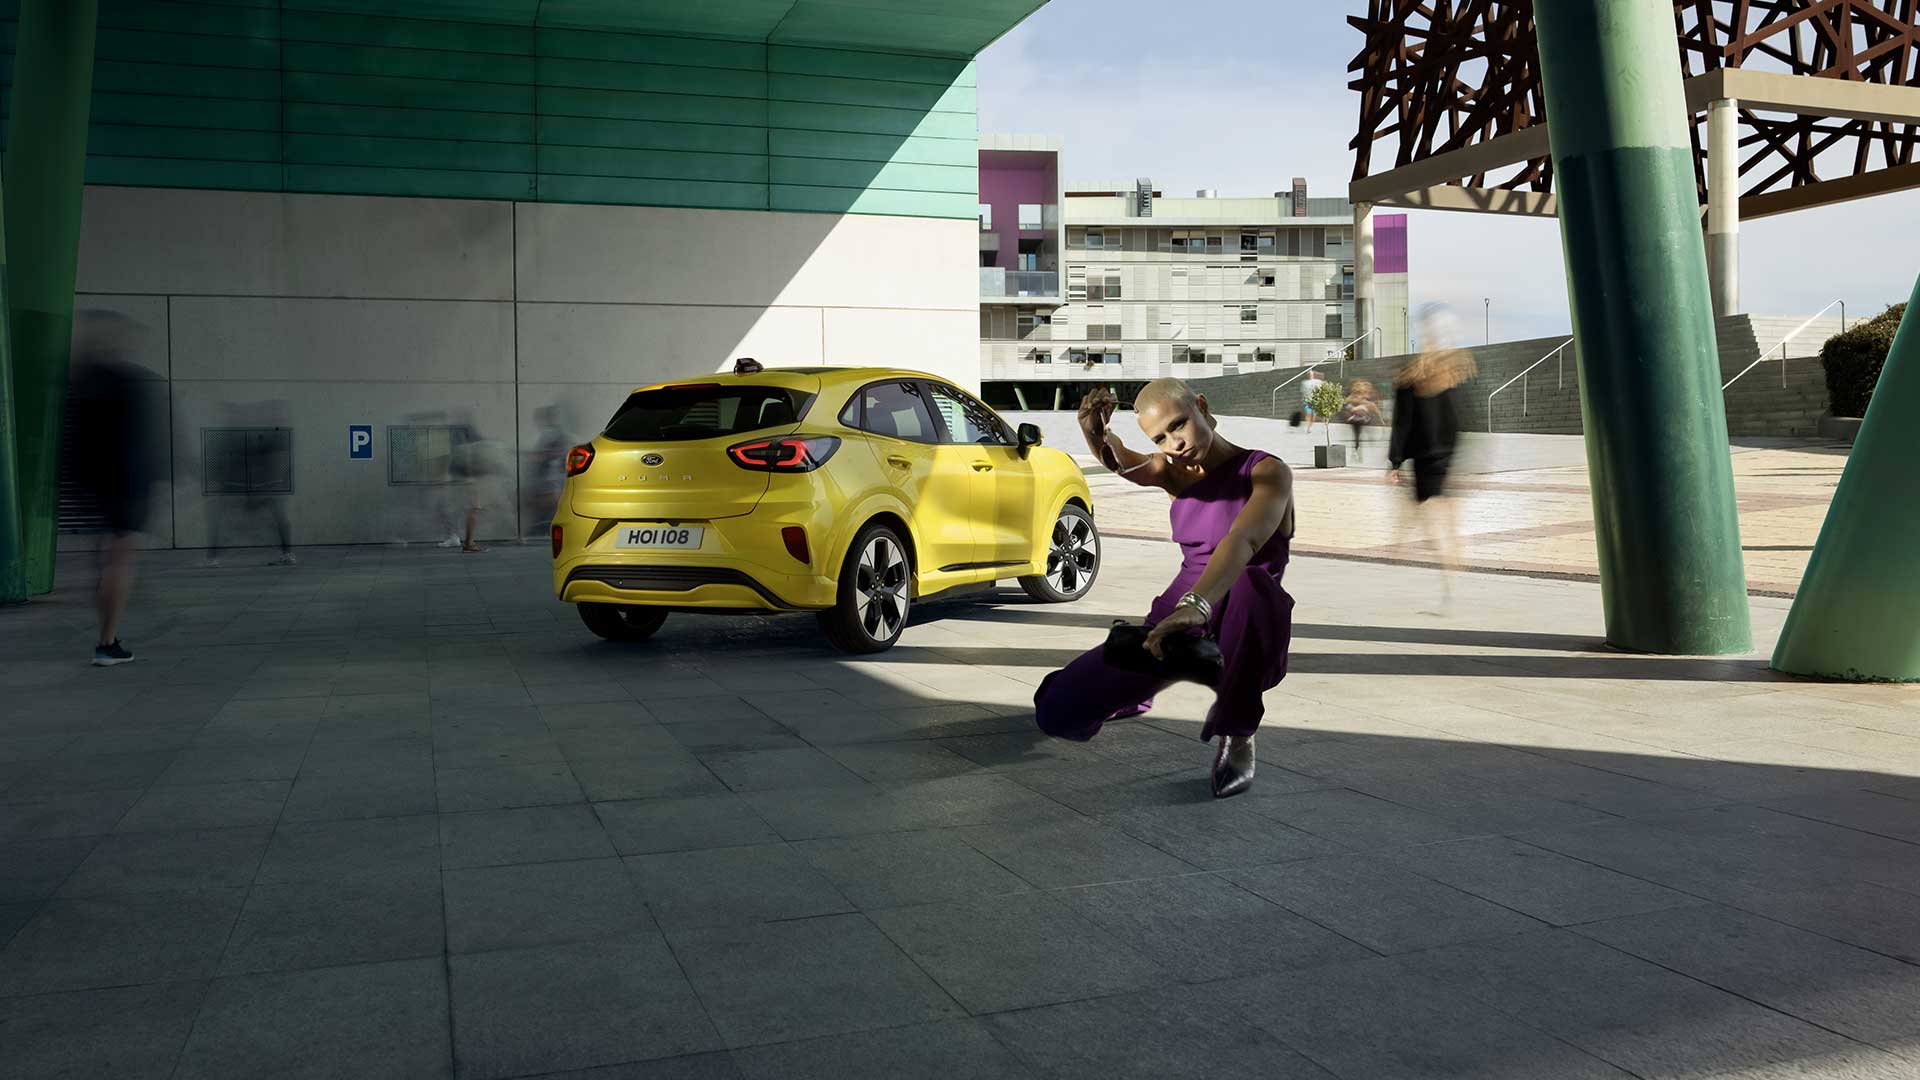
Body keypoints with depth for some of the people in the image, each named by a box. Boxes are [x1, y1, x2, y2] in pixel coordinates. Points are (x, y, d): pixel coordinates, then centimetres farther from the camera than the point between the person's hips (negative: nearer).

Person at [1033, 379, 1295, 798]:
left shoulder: (1268, 472, -11)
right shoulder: (1175, 471, 9)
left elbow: (1242, 541, -31)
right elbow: (1125, 464, -14)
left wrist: (1196, 606, -50)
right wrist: (1097, 435, -38)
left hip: (1245, 640, -5)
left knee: (1251, 584, -41)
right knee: (1057, 712, -10)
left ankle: (1237, 738, -19)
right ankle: (1140, 690, 25)